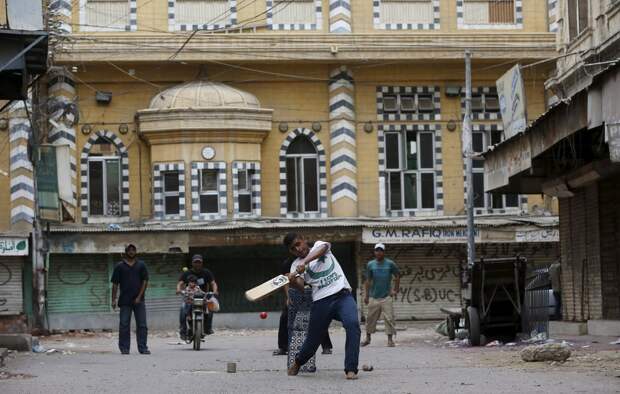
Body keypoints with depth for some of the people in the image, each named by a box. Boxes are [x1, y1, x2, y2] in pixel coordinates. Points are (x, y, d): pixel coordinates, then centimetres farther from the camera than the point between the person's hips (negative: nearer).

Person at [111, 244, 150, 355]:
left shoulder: (141, 265, 8)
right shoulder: (120, 266, 6)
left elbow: (145, 282, 4)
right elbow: (115, 284, 5)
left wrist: (139, 297, -5)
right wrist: (114, 299, -2)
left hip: (139, 300, 1)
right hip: (125, 301, -1)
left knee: (142, 325, -1)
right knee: (124, 325, 1)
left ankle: (143, 348, 2)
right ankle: (124, 348, 6)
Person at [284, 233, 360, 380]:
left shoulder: (318, 245, 13)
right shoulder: (296, 265, 10)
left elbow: (322, 249, -14)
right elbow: (300, 286, -8)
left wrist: (305, 262, -30)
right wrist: (292, 281, -32)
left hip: (343, 295, -1)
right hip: (321, 301, 1)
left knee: (352, 324, -27)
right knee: (313, 340, 6)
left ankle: (351, 369, -24)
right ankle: (298, 362, 39)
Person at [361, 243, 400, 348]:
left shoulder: (390, 264, -1)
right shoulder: (370, 264, 3)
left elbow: (397, 277, 10)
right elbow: (367, 281, 7)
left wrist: (395, 290, 4)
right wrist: (366, 295, 4)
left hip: (386, 296, -1)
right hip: (373, 297, 1)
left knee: (389, 318, -6)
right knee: (371, 318, 6)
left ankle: (390, 339, 0)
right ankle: (368, 338, 19)